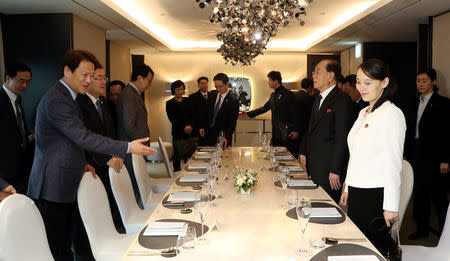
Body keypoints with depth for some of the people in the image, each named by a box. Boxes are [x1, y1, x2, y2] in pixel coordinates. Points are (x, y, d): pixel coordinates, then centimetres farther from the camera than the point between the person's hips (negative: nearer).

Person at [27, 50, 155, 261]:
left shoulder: (67, 97, 15)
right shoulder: (56, 100, -18)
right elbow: (84, 137, -25)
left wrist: (80, 164, 11)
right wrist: (128, 147, -24)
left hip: (64, 187, 10)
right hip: (52, 189, -10)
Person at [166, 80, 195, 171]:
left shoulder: (188, 101, 14)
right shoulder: (169, 103, 2)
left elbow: (193, 115, 8)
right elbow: (172, 119, -5)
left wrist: (190, 126, -10)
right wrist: (184, 128, -14)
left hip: (190, 133, 3)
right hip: (178, 134, -3)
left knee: (192, 155, -1)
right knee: (177, 156, 0)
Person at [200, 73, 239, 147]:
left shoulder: (233, 100, -14)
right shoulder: (212, 94, 5)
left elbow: (232, 123, -14)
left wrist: (227, 137, -23)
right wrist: (202, 127, 8)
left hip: (222, 135, -5)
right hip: (208, 133, 5)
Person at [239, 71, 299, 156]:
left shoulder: (288, 94, -9)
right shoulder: (273, 95, 16)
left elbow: (294, 113, -10)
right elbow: (265, 108, 22)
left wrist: (296, 130, -14)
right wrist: (248, 114, 19)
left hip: (286, 133, -8)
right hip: (276, 132, 8)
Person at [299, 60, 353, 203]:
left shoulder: (342, 99, -14)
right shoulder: (318, 99, 15)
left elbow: (342, 137, -18)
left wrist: (335, 170, -19)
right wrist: (303, 152, 13)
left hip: (328, 167, -8)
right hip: (313, 164, 8)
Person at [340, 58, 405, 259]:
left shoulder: (391, 114, -14)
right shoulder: (364, 113, 13)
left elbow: (393, 164, -17)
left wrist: (391, 206, -17)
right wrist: (348, 188, 18)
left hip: (375, 196, -8)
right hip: (357, 194, 8)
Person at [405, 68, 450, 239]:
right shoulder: (416, 104, 13)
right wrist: (408, 154, 10)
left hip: (434, 156, -6)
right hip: (417, 154, 6)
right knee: (420, 194, 12)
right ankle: (422, 228, 24)